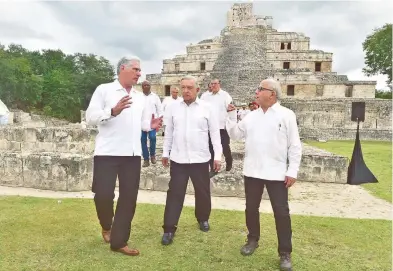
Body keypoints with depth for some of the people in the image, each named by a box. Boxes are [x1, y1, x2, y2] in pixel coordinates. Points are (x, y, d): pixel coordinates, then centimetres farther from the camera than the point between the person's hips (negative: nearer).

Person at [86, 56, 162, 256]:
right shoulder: (104, 90, 0)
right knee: (103, 194, -5)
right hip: (108, 152, -5)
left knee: (129, 197, 6)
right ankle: (106, 225, 30)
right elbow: (90, 117, -7)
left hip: (133, 154, 5)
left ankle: (119, 241, 20)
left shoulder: (140, 97, 16)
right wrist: (113, 111, -23)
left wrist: (152, 125, -5)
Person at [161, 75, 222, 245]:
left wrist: (217, 156, -4)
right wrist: (165, 153, 10)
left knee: (203, 192, 14)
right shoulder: (174, 108, 3)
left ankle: (203, 219, 38)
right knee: (175, 193, 3)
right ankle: (169, 228, 12)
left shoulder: (207, 108, -3)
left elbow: (215, 133, -2)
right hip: (178, 159, 1)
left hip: (200, 159, 0)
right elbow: (169, 132, 9)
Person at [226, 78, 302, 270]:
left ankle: (285, 253, 18)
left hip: (277, 173, -4)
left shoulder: (286, 115, -5)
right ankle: (252, 240, 37)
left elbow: (294, 145, -5)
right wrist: (231, 115, 1)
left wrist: (293, 171, -9)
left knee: (281, 213, 3)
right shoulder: (251, 116, 8)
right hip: (252, 172, 4)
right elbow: (235, 134, 11)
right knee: (251, 208, 15)